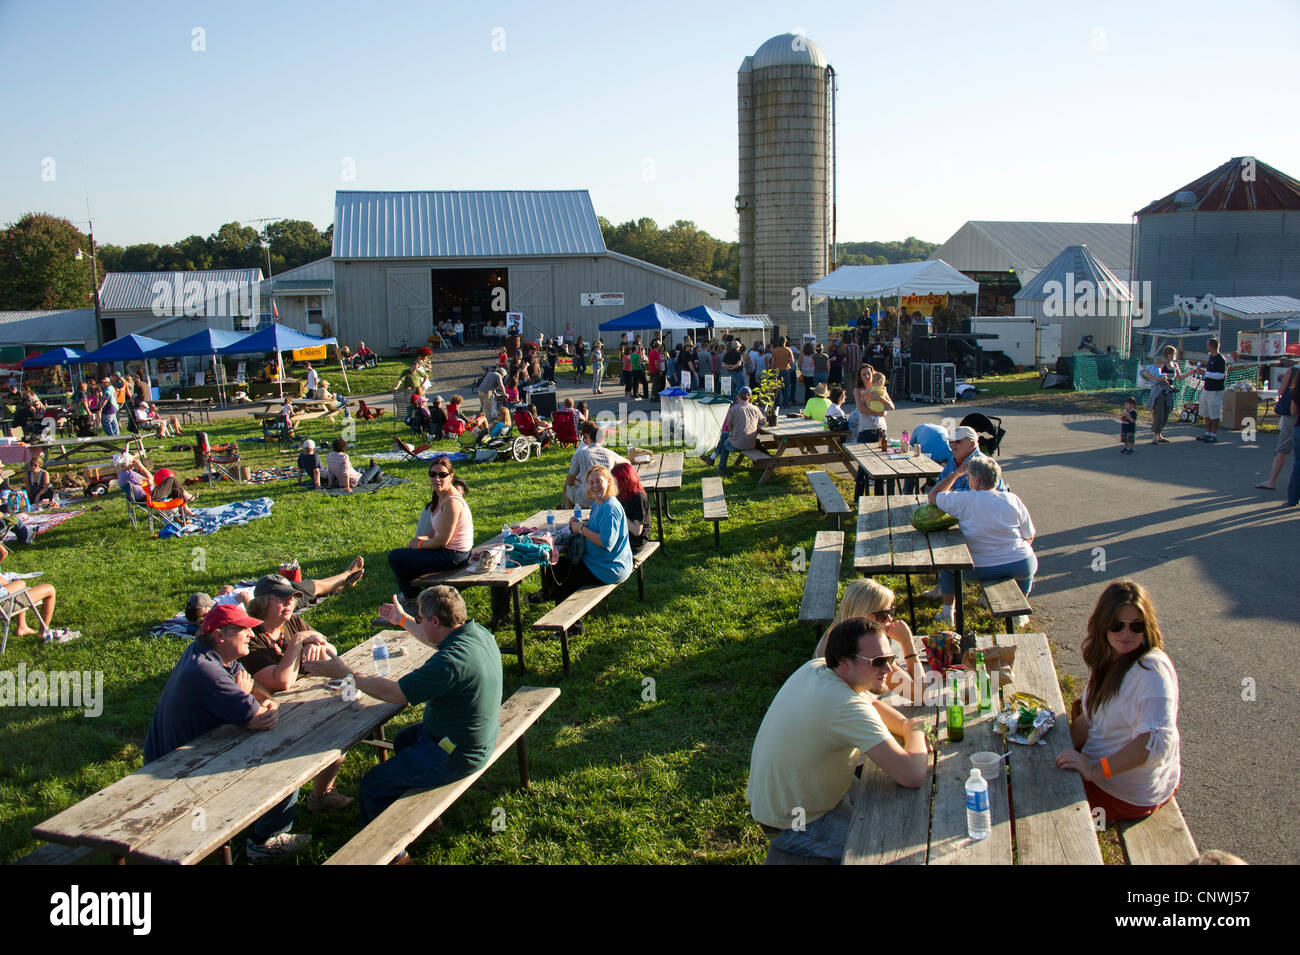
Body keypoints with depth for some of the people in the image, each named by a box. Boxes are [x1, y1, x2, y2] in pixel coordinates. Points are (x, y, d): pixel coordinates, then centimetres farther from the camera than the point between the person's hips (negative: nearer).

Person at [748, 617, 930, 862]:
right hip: (794, 829, -9)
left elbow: (872, 704, 14)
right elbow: (914, 776, -35)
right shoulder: (846, 706, -32)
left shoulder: (817, 667, -5)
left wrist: (908, 728, -7)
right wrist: (915, 730, -14)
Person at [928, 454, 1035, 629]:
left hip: (982, 570, -2)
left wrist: (956, 473, 11)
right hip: (1021, 567, 2)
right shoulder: (1013, 500, -3)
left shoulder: (964, 500, -11)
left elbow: (933, 496, 6)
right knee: (1029, 560, 38)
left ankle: (948, 612, 29)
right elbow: (1029, 537, 5)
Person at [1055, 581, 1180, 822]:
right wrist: (1063, 755, 1)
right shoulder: (1110, 660, 2)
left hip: (1128, 796, -8)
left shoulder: (1151, 669, -27)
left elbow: (1157, 740, -38)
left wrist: (1096, 770, -37)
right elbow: (1089, 719, 13)